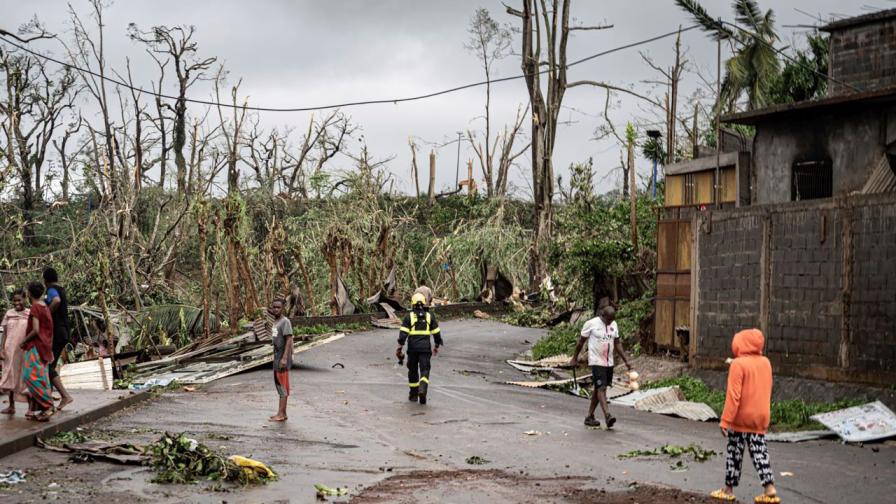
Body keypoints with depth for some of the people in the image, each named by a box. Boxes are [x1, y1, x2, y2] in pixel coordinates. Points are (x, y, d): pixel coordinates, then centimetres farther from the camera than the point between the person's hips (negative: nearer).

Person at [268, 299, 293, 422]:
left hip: (283, 358, -10)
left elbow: (289, 340, -21)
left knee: (283, 385, -8)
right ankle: (282, 413, 18)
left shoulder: (285, 322, -14)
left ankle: (281, 414, -7)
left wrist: (284, 358, -27)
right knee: (279, 385, 12)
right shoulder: (275, 322, 14)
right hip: (277, 357, 10)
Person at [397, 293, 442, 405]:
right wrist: (437, 346, 20)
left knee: (413, 371, 15)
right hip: (425, 348, 0)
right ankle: (422, 390, -29)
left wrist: (399, 348, -7)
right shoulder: (430, 316, 7)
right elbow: (437, 333, 7)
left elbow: (403, 333, -8)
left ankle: (414, 395, 22)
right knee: (424, 371, -2)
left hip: (412, 348, 0)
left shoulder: (409, 317, 1)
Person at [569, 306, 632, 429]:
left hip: (609, 363, 6)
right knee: (601, 388, -16)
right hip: (596, 362, -6)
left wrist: (626, 360, 8)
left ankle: (589, 416, 18)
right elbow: (581, 342, -1)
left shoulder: (614, 325, 8)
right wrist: (574, 359, 3)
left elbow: (617, 343, 14)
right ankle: (607, 415, -28)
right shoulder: (591, 324, -9)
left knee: (599, 389, 10)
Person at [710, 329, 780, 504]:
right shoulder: (766, 363, 5)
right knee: (759, 452, 7)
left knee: (734, 453, 5)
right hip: (760, 417, 6)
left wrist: (725, 421, -16)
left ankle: (729, 490, 13)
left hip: (741, 418, -6)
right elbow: (765, 391, 13)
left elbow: (733, 396, -19)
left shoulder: (738, 364, -16)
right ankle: (770, 489, -3)